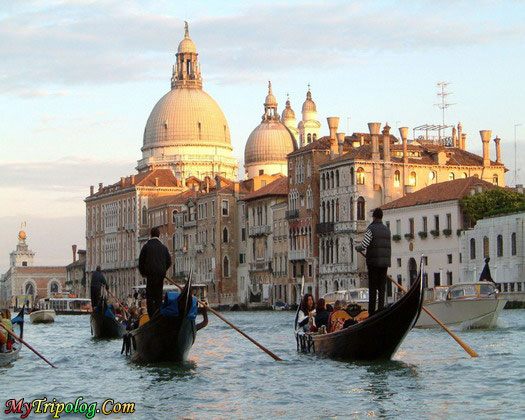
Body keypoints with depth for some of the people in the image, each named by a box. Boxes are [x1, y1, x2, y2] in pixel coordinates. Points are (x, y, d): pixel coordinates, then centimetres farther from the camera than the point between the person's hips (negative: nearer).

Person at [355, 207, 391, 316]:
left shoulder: (371, 229, -7)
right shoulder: (387, 230, 12)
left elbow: (364, 246, -13)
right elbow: (389, 247, 16)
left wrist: (357, 247, 8)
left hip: (373, 262, -5)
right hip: (385, 262, 5)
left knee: (372, 288, -3)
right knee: (382, 287, 7)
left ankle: (372, 312, -3)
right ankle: (381, 310, 4)